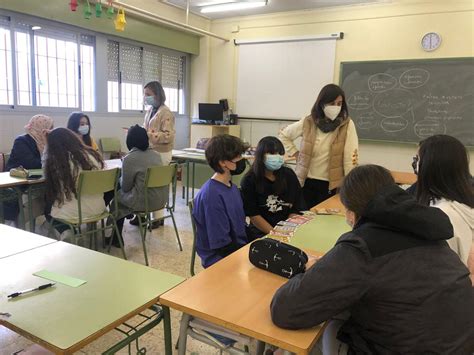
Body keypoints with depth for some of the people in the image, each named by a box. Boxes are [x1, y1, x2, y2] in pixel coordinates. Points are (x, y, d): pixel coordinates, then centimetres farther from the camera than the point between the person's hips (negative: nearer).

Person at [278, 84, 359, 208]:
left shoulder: (347, 125, -8)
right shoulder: (308, 123, -3)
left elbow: (350, 159, -11)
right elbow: (283, 136, 13)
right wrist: (296, 154, 4)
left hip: (331, 185, -2)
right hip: (306, 182, 2)